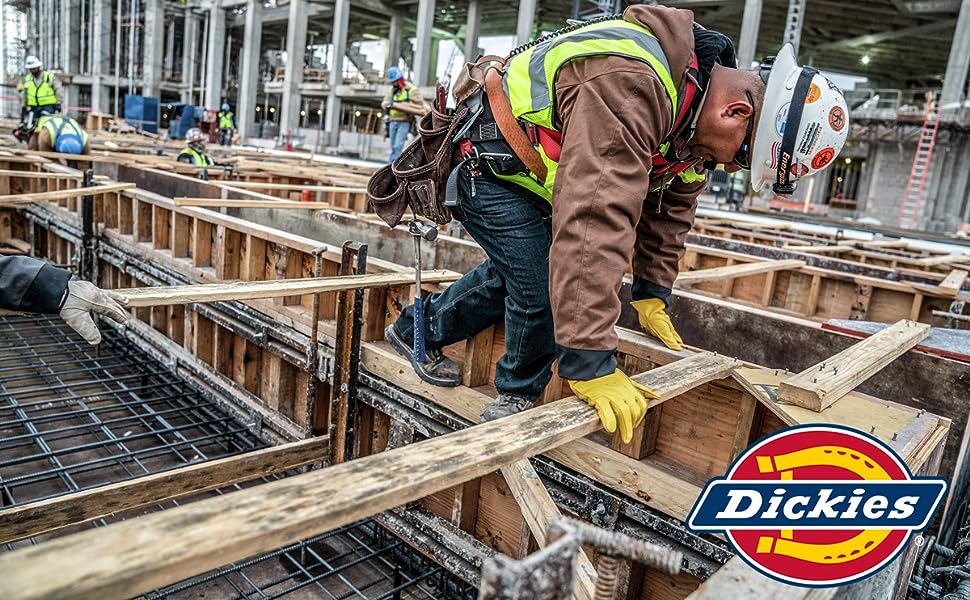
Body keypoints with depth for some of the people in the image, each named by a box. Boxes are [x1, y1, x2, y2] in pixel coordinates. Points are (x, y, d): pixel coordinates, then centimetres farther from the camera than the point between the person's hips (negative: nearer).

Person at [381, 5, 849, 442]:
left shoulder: (702, 93, -5)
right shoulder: (630, 86, -37)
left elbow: (669, 205, 6)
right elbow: (595, 220, -45)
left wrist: (652, 295, 5)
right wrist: (589, 361, -44)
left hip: (532, 171, 9)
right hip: (488, 167, -9)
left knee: (520, 273, 19)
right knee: (542, 292, -13)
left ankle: (419, 330, 41)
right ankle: (516, 402, 15)